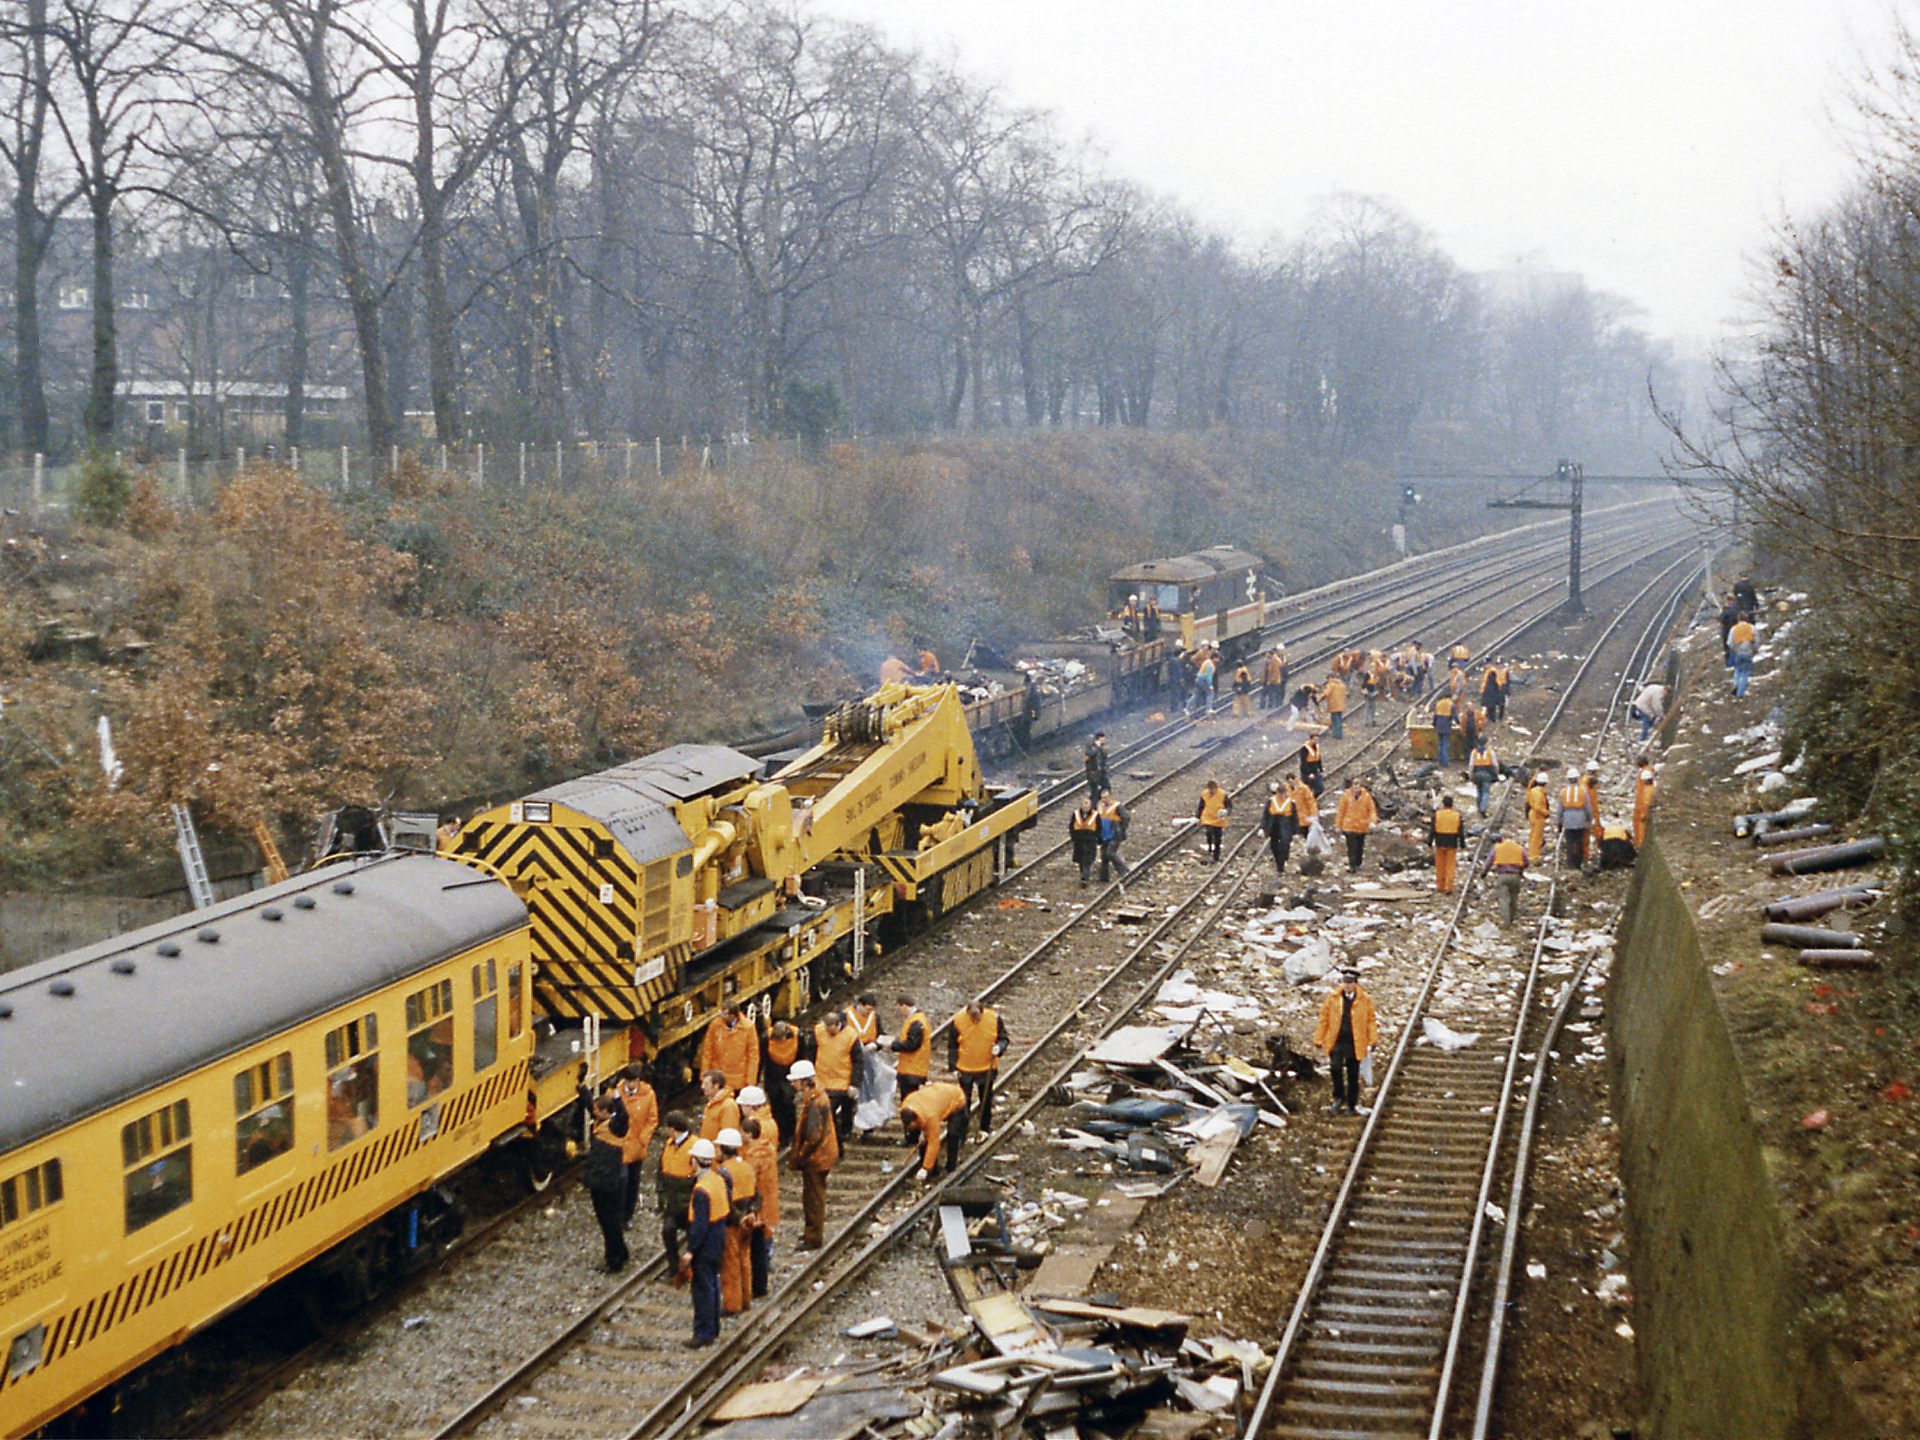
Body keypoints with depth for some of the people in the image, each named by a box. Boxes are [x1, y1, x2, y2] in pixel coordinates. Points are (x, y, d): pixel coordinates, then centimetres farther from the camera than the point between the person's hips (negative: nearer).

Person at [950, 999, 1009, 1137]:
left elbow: (1003, 1038, 1)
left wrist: (999, 1047, -21)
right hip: (965, 1069, -1)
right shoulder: (958, 1021, -13)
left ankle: (985, 1129, 26)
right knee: (964, 1101, 7)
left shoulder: (994, 1018, -11)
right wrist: (953, 1066, -6)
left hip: (987, 1069, 1)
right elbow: (952, 1046, -2)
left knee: (986, 1100, 11)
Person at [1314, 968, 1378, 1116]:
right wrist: (1319, 1041, 8)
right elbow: (1323, 1020, 10)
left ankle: (1351, 1105, 16)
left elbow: (1371, 1022, 9)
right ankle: (1339, 1098, -2)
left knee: (1353, 1076, 4)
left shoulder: (1365, 1000, 4)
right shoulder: (1332, 999, 6)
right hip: (1336, 1042, 0)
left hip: (1355, 1044, 0)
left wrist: (1372, 1043, 3)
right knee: (1336, 1068, -19)